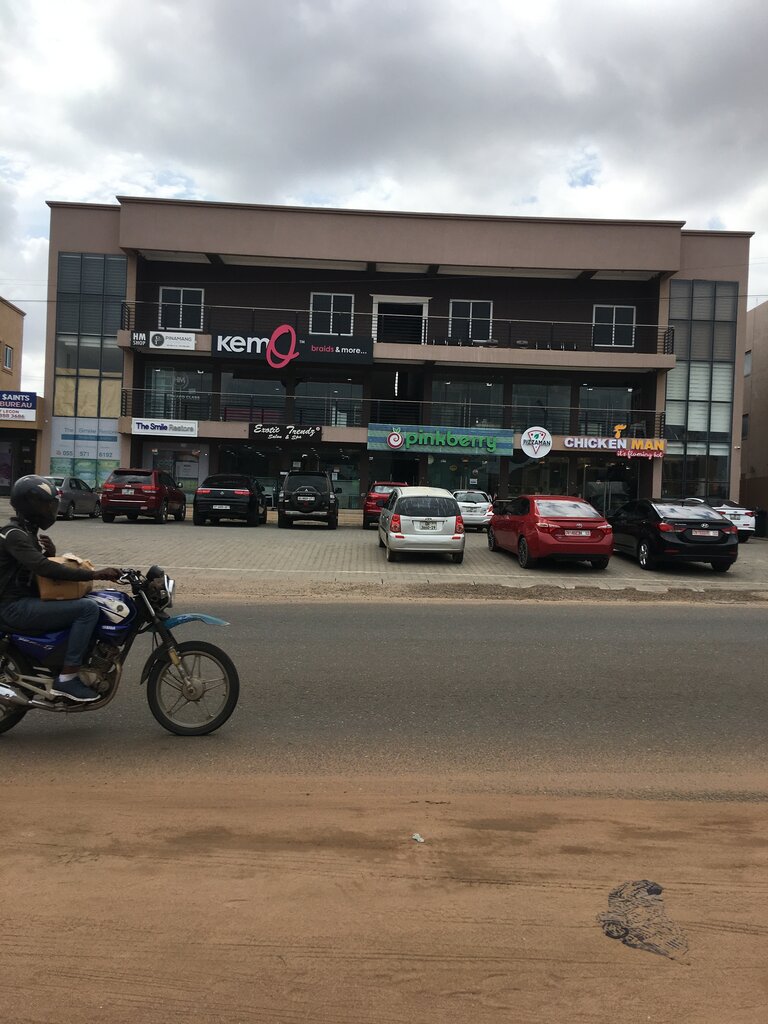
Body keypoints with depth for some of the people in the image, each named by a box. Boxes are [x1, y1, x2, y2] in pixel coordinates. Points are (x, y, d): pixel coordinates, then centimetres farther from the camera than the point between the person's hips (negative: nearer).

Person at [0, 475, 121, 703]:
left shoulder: (29, 532, 15)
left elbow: (44, 565, 21)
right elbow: (45, 569, -31)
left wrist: (50, 552, -3)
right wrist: (94, 574, -34)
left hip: (27, 600, 10)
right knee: (88, 608, -23)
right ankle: (67, 678, -20)